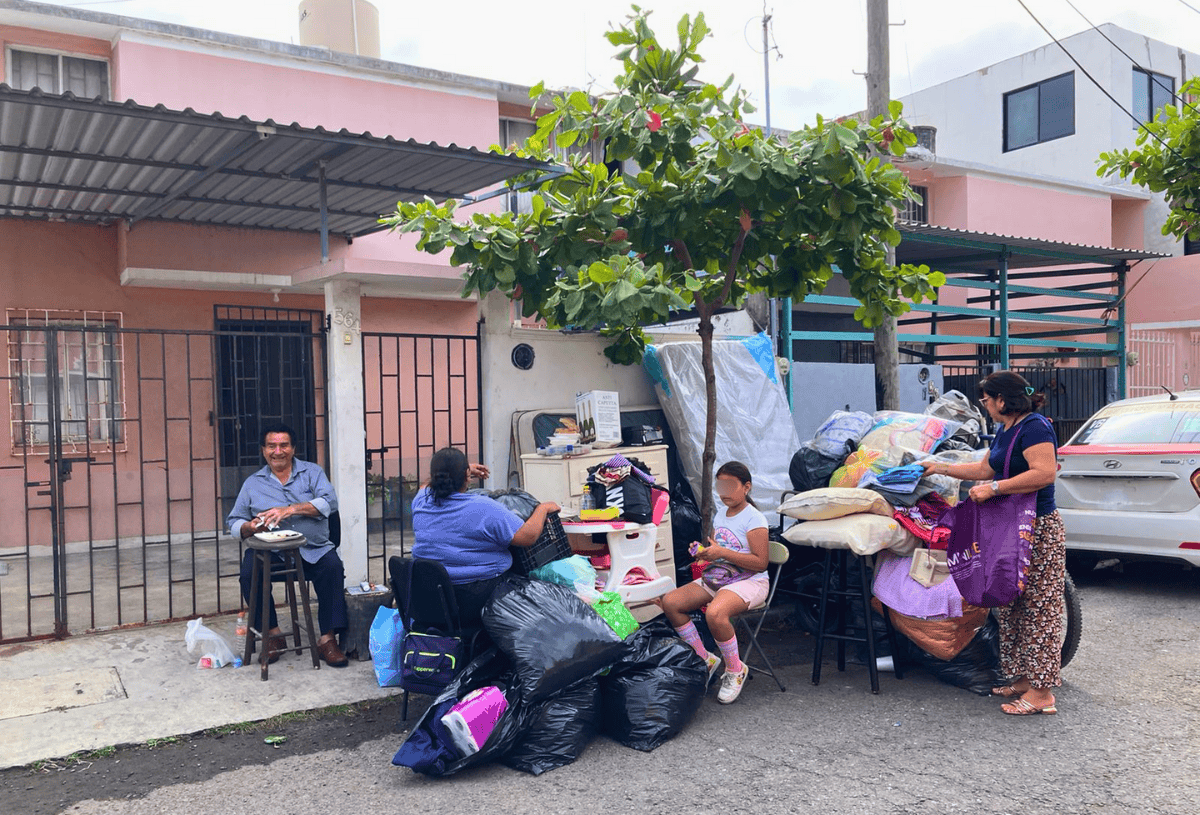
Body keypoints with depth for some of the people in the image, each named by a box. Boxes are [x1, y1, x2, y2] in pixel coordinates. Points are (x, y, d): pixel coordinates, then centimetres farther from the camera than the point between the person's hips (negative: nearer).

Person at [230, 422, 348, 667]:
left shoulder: (312, 472, 11)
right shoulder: (253, 483, 16)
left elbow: (329, 502, -7)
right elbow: (234, 524, 13)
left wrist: (290, 510, -19)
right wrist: (250, 527, -11)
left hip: (313, 549, -1)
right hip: (271, 551, 1)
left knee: (333, 566, -30)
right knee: (249, 571, -28)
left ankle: (327, 639, -22)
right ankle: (272, 633, -10)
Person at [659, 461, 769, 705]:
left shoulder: (753, 519, -10)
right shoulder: (720, 514, 14)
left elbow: (760, 563, -17)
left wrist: (722, 553, -23)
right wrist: (703, 552, 2)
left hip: (749, 582, -8)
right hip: (715, 579, 8)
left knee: (715, 613, -38)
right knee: (669, 602, -12)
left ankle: (735, 670, -10)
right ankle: (704, 659, 2)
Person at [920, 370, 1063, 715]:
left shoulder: (1034, 427, -15)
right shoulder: (1004, 431, 16)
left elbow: (1045, 472, -27)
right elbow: (984, 469, 28)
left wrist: (993, 488, -26)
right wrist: (941, 468, 31)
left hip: (1039, 531, -10)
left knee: (1040, 609, -5)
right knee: (1012, 607, 14)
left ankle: (1042, 692, -1)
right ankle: (1025, 678, 23)